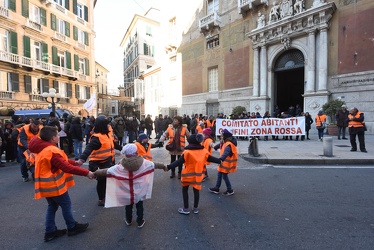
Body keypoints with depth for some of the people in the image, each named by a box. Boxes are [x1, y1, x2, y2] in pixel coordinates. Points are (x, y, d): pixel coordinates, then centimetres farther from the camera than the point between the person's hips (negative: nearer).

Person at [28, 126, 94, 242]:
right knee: (66, 205, 7)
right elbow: (67, 167, -31)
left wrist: (75, 162, 9)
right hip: (54, 185, -9)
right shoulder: (52, 151, -27)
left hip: (46, 185, 9)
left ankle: (50, 232, 28)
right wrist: (86, 172, -30)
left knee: (52, 207, 19)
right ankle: (72, 227, 23)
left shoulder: (42, 149, 5)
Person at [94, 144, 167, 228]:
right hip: (139, 192, 0)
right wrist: (164, 166, 14)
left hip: (127, 193, 1)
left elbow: (106, 172, -17)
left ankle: (128, 220, 47)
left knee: (128, 207, 27)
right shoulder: (144, 163, -17)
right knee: (139, 207, 23)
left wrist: (94, 173, -2)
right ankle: (140, 222, 37)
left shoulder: (120, 167, -21)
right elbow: (156, 165, -4)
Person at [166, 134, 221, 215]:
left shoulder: (187, 152, -17)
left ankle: (186, 209, 20)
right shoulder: (204, 151, -3)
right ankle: (196, 208, 28)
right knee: (196, 191, 17)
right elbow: (211, 159, 9)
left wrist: (168, 166, -18)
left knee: (185, 190, 15)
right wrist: (219, 161, 27)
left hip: (188, 175, -4)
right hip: (198, 176, 4)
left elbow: (178, 162, -20)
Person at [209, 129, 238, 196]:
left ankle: (230, 190, 16)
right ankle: (216, 188, 28)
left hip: (227, 163, -10)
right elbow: (220, 144, 28)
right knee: (219, 174, 16)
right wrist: (215, 147, 46)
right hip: (224, 162, 10)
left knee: (224, 175, 0)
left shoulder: (228, 145, -27)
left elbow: (226, 153, -44)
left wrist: (221, 159, -60)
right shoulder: (225, 142, 4)